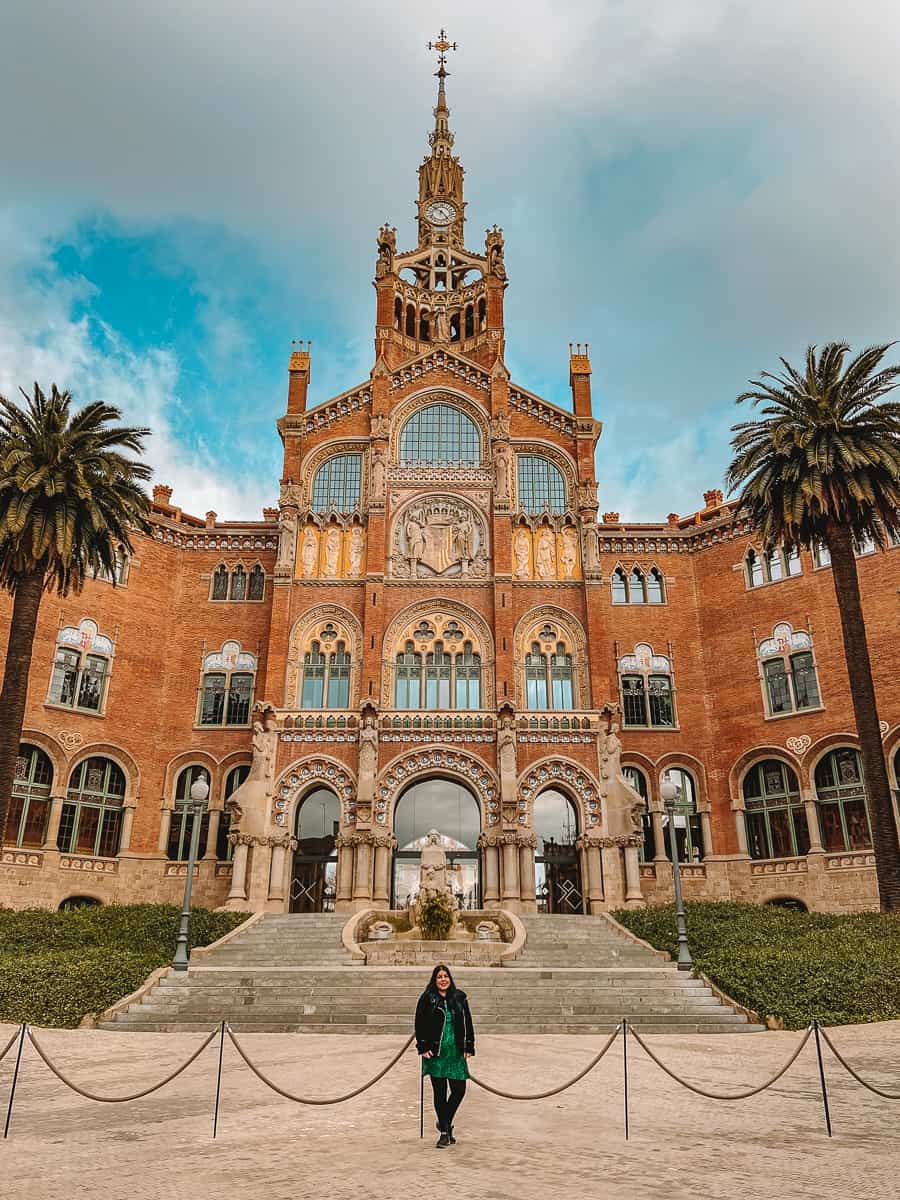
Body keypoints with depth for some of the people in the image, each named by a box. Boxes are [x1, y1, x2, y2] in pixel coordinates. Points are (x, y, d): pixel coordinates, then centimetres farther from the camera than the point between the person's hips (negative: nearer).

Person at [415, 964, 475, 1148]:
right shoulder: (427, 999, -2)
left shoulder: (459, 998, 6)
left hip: (456, 1052, 3)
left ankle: (444, 1123, 26)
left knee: (459, 1089, 2)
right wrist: (423, 1047, -9)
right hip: (436, 1053, -3)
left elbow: (467, 1023, 9)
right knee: (440, 1092, 2)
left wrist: (468, 1047, 4)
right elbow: (420, 1025, -2)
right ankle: (445, 1131, 16)